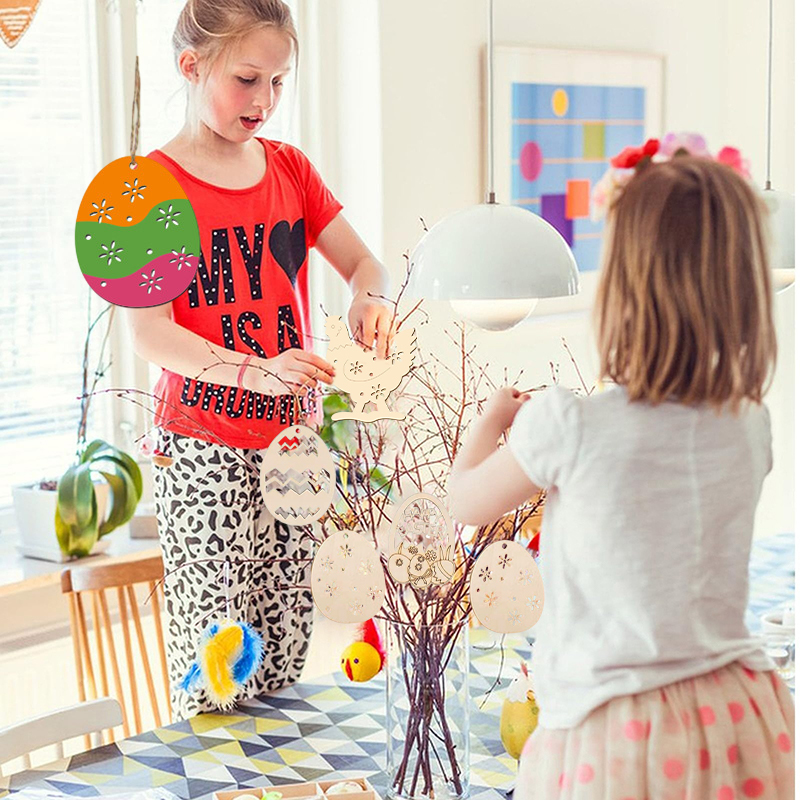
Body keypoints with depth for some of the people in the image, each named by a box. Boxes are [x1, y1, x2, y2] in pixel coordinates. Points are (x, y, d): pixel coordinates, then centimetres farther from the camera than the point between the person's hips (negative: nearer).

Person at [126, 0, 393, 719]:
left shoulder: (289, 168, 10)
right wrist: (255, 371, -32)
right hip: (203, 451, -5)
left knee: (285, 662, 9)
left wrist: (369, 298, -13)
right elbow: (151, 332, -16)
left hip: (292, 441, 5)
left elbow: (363, 264, 12)